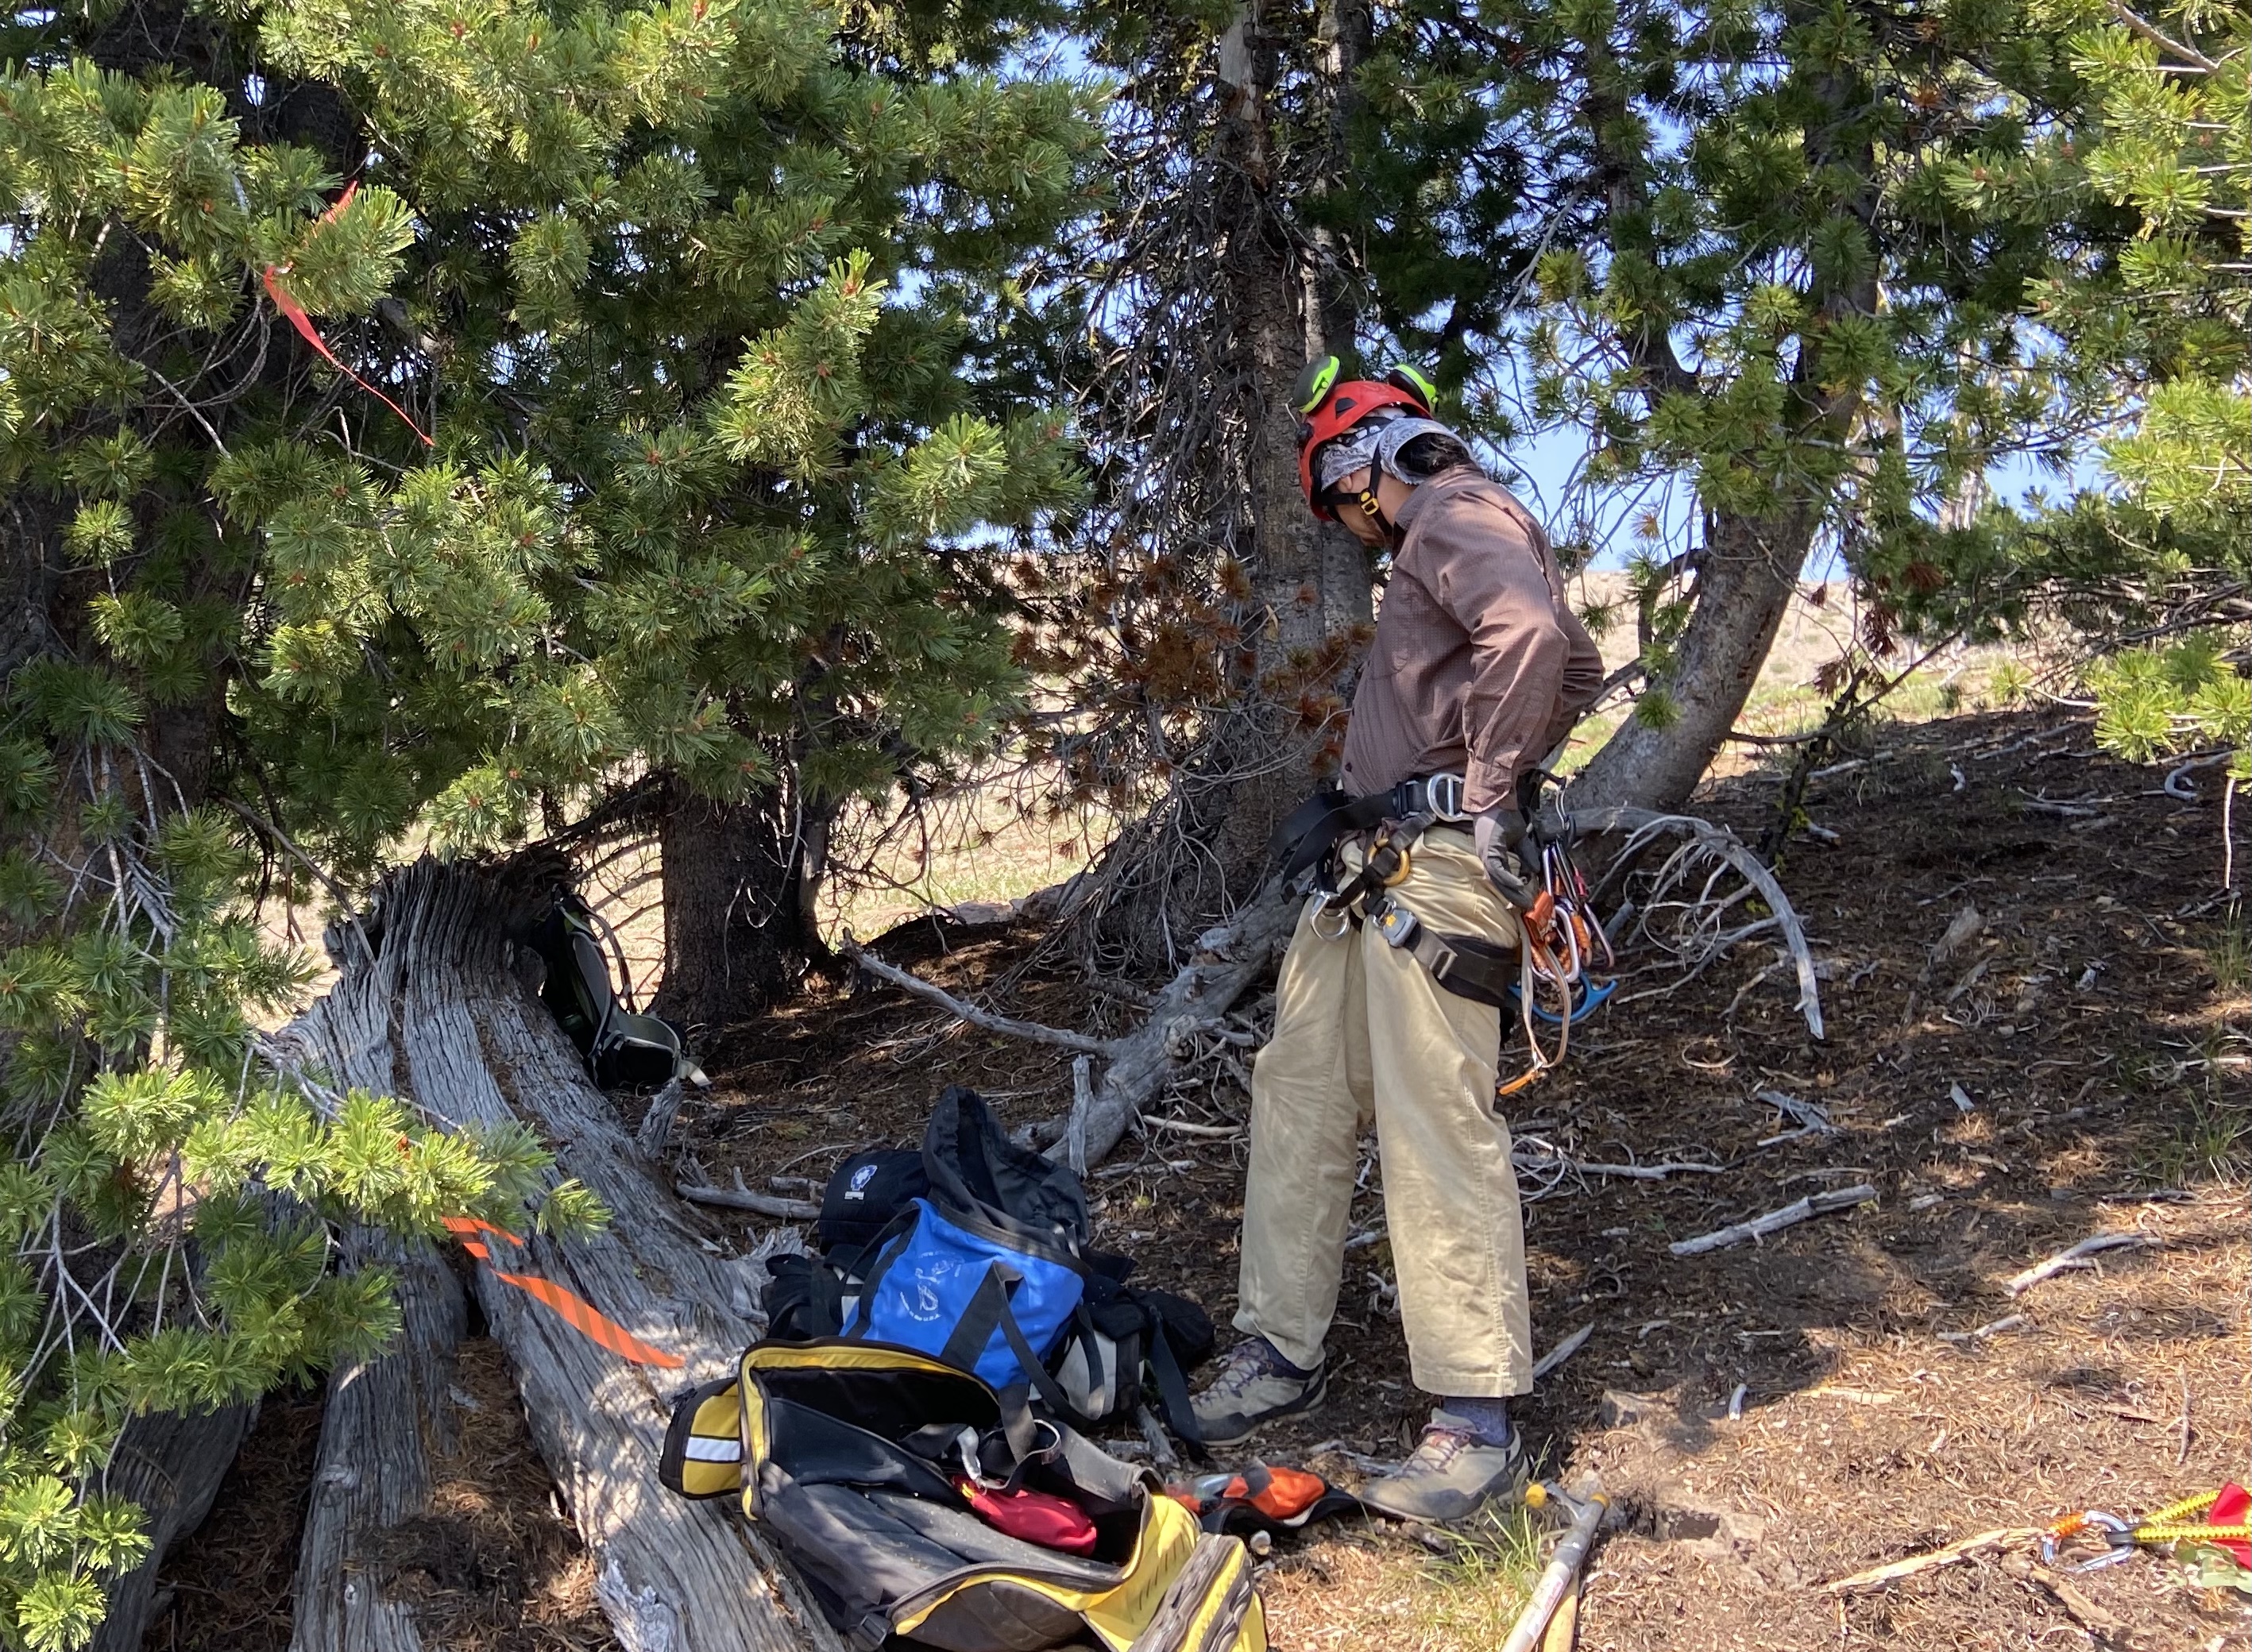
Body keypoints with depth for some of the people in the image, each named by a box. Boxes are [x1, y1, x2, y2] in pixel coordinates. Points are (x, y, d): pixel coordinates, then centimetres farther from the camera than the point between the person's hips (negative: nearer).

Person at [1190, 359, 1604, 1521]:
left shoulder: (1457, 516, -5)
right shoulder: (1437, 545, 26)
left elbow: (1530, 635, -26)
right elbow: (1580, 665, 35)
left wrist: (1489, 794, -18)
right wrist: (1503, 772, 24)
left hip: (1436, 862, -11)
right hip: (1369, 867, 11)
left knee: (1437, 1129, -12)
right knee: (1299, 1095, 11)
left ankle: (1478, 1423, -7)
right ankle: (1282, 1353, 19)